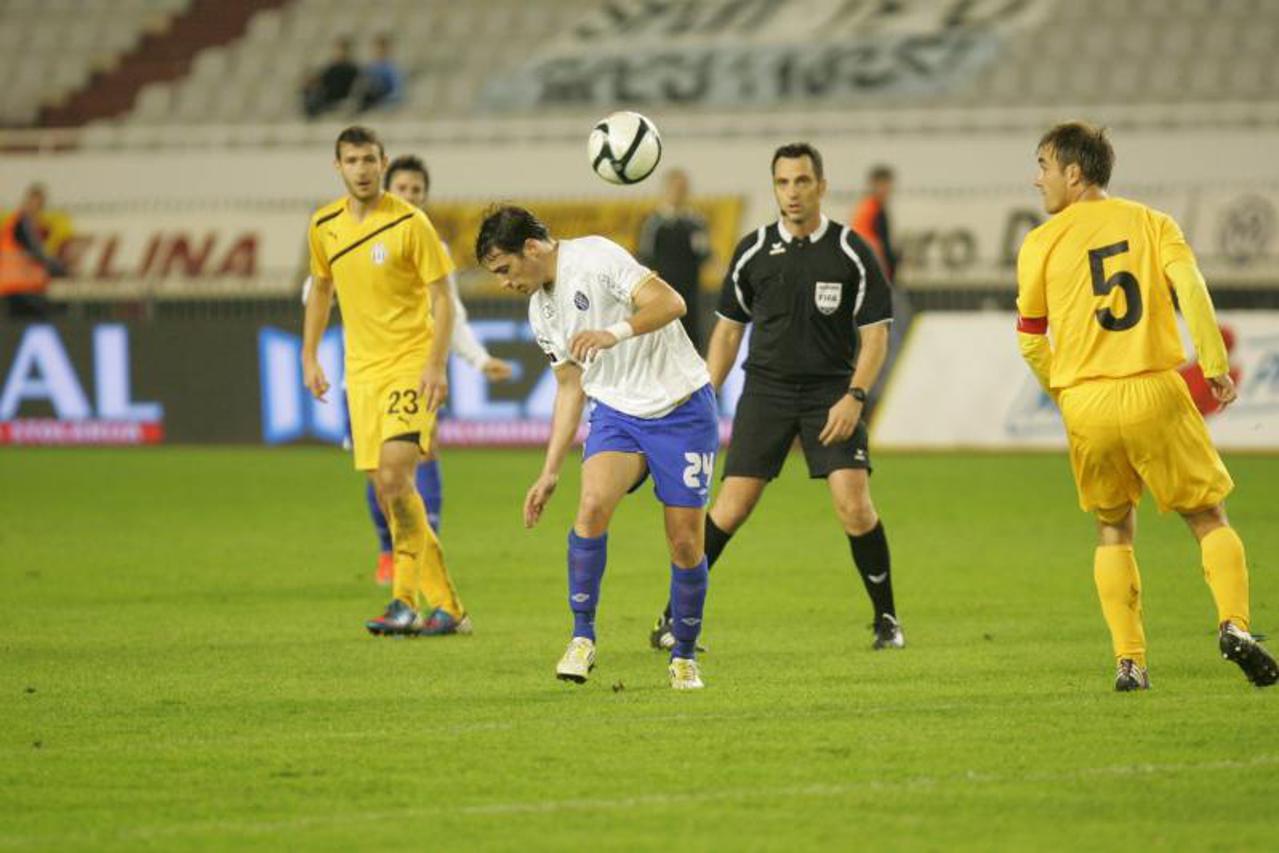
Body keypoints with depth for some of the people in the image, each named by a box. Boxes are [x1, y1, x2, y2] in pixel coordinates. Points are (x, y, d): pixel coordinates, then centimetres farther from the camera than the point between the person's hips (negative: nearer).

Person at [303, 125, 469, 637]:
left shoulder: (410, 223, -10)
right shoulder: (324, 226, 6)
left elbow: (442, 298, -8)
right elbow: (320, 289, 21)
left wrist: (436, 365, -18)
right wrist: (310, 356, 16)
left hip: (411, 365, -6)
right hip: (361, 369, 6)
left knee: (394, 478, -19)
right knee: (386, 491, 3)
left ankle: (407, 600, -13)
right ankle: (444, 606, 11)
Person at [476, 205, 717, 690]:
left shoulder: (595, 259, -14)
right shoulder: (541, 311, 10)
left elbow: (669, 303, -25)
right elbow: (571, 388, 19)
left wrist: (615, 333, -40)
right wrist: (549, 474, 16)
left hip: (681, 409, -5)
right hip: (617, 413, 5)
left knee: (685, 543, -4)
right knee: (593, 504, -23)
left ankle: (684, 657, 15)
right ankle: (582, 639, -14)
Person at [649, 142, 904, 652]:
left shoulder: (850, 252, -3)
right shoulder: (754, 251, 4)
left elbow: (875, 333, -2)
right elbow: (728, 328, 13)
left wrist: (854, 396, -15)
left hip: (831, 391, -1)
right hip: (766, 387, 2)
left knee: (854, 505, -13)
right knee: (732, 507, -6)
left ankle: (886, 619, 4)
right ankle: (677, 614, 5)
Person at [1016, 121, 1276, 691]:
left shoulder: (1041, 244, 6)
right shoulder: (1151, 223, 8)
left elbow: (1030, 341, 8)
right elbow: (1191, 288, -8)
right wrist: (1215, 365, -6)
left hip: (1085, 407, 1)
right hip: (1154, 393, -1)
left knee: (1113, 530, 17)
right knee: (1209, 518, 9)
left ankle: (1129, 659, 6)